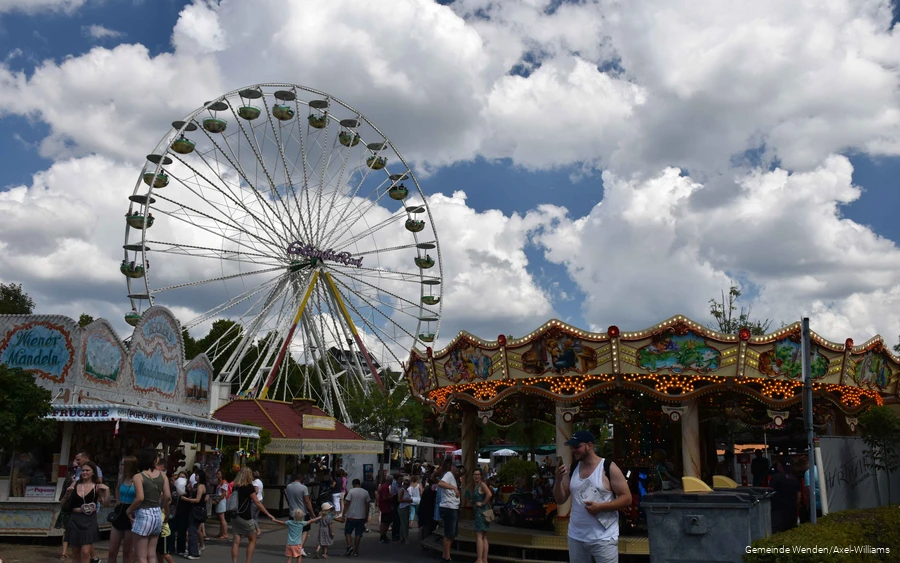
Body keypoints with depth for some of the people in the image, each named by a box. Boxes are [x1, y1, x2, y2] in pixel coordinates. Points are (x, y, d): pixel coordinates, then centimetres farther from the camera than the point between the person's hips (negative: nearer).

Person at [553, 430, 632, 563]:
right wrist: (558, 480, -9)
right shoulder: (572, 469, 7)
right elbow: (560, 500, 9)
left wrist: (600, 506, -18)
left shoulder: (609, 468, -7)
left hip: (603, 538, -5)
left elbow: (627, 498, -7)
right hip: (576, 537, 5)